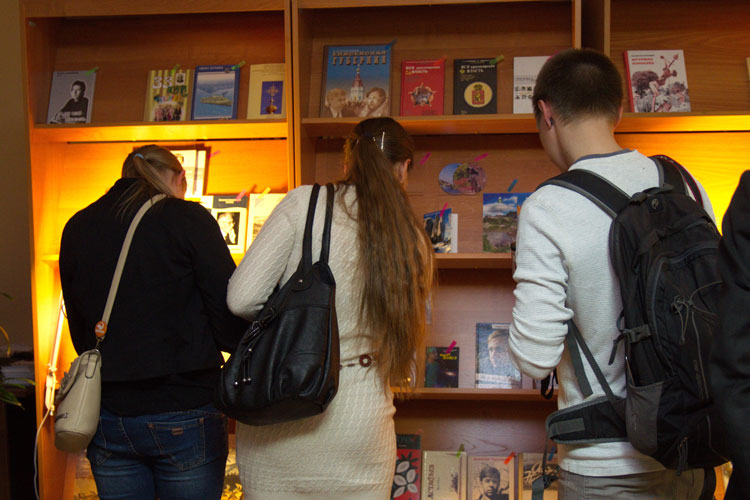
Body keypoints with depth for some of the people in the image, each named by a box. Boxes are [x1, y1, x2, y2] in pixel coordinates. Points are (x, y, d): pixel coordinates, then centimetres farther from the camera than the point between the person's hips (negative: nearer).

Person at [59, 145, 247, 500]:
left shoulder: (76, 228, 7)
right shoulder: (188, 219, -7)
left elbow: (79, 332, 11)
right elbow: (230, 312, -11)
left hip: (107, 420, 4)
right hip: (183, 415, -4)